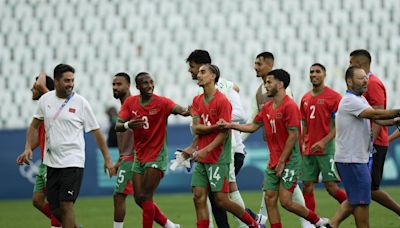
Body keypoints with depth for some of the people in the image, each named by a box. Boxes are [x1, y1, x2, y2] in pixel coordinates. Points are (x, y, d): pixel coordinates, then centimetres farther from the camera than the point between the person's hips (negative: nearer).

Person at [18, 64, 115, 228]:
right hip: (51, 163, 4)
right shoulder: (45, 99, 4)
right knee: (54, 208, 7)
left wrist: (107, 159, -2)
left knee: (66, 205, -13)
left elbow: (96, 132, -1)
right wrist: (28, 147, 6)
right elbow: (35, 124, 18)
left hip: (73, 162, -4)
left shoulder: (80, 102, -6)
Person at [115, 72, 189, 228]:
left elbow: (178, 109, -30)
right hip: (139, 156, 6)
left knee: (145, 198, -11)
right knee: (139, 199, 7)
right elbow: (117, 126, -6)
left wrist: (185, 112, -55)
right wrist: (128, 125, -29)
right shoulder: (130, 102, 1)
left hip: (157, 156, -6)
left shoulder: (161, 102, -11)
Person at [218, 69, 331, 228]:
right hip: (273, 162, 8)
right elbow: (253, 126, 18)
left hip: (289, 161, -8)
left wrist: (282, 162, -17)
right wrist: (230, 125, 8)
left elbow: (293, 136, -17)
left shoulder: (289, 106, -14)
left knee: (286, 201, -11)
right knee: (270, 199, 2)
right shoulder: (267, 108, 12)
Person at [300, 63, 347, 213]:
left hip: (327, 149, -6)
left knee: (331, 187, -9)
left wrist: (324, 142, -19)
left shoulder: (334, 97, -6)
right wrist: (302, 145, 10)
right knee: (307, 187, 2)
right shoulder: (306, 98, 13)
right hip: (309, 150, 6)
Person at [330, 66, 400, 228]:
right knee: (361, 201, -4)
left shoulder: (360, 99, 16)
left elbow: (376, 119, 12)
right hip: (351, 159, -10)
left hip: (359, 158, 10)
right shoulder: (350, 101, -17)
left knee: (354, 200, 15)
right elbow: (375, 114, -26)